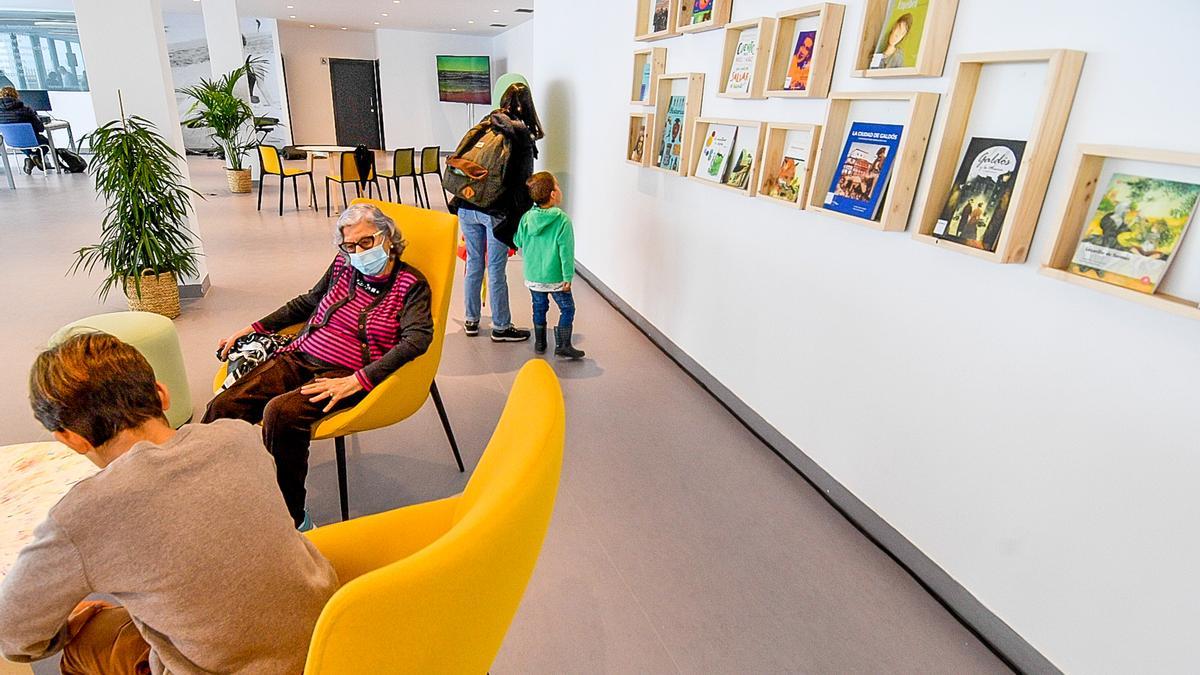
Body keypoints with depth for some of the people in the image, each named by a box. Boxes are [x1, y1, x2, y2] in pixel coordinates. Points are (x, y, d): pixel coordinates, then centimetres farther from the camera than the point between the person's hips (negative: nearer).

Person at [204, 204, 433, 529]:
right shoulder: (342, 267, 13)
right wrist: (251, 329, 24)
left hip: (345, 375, -6)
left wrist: (356, 381, -26)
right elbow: (306, 303, 29)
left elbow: (418, 338, -19)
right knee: (223, 407, -15)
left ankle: (291, 517, -16)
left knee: (280, 412, -31)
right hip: (300, 357, 6)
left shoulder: (410, 284, -3)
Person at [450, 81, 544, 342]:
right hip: (496, 211, -5)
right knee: (496, 270, 4)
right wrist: (521, 215, 2)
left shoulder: (483, 126, 8)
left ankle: (471, 321, 27)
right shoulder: (523, 135, -6)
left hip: (467, 207, 5)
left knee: (473, 264, 15)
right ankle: (500, 327, 16)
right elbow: (523, 180, -6)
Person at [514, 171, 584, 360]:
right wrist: (568, 277, -11)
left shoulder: (526, 218, -3)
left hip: (532, 275, 5)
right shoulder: (563, 220, -17)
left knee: (539, 307, 20)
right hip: (555, 277, -5)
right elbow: (566, 251, -16)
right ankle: (563, 345, 8)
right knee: (567, 308, 9)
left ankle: (539, 343, 28)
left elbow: (518, 242, 8)